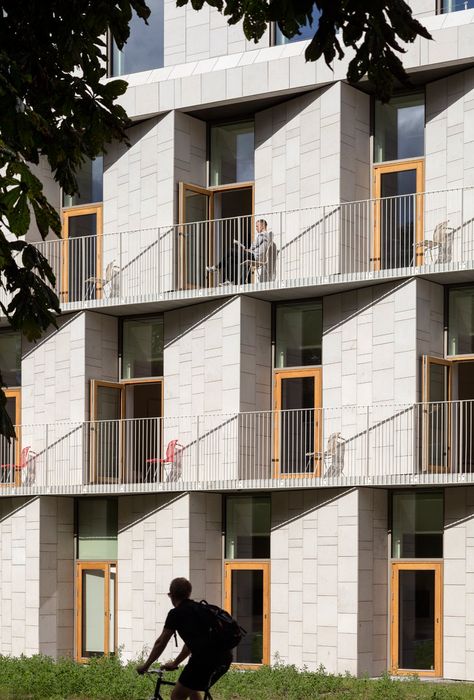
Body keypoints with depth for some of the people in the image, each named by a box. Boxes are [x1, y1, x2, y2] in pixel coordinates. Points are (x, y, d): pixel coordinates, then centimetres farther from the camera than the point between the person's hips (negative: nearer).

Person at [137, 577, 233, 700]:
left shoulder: (176, 613, 4)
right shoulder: (199, 608, 26)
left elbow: (160, 643, 10)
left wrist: (145, 666, 22)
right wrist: (175, 663, 46)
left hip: (206, 659, -8)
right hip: (224, 658, 8)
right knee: (192, 688, 29)